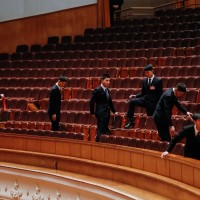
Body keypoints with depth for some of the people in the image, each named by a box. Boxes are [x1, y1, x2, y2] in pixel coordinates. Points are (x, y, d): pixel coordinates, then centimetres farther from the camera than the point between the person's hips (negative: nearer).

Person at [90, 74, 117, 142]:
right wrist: (92, 112, -9)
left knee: (105, 130, 9)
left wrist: (114, 111, 21)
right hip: (101, 114, -8)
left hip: (107, 113, 8)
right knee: (101, 131, -9)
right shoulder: (98, 90, -11)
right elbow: (91, 102, -11)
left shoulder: (107, 90, 13)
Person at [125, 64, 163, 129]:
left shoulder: (158, 80, -4)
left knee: (151, 118, -4)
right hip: (145, 99, 4)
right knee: (132, 101, -18)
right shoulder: (144, 81, 12)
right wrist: (135, 96, 1)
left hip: (153, 102, -4)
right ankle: (131, 122, -18)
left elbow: (160, 94, -1)